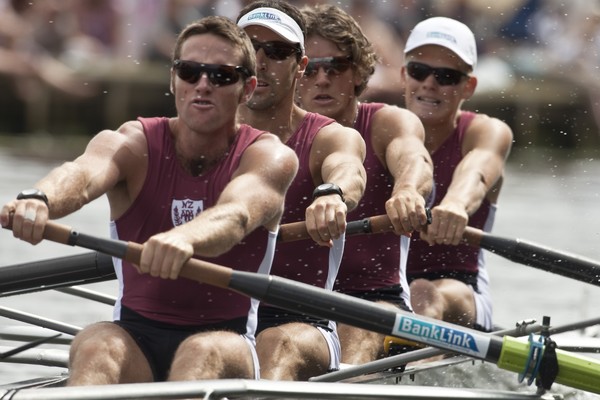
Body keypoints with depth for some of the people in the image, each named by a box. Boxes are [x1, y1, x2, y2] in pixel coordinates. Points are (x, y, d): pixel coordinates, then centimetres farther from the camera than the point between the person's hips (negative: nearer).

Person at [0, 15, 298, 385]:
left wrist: (185, 237, -53)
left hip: (226, 339, -1)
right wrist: (39, 199, -51)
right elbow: (82, 174, -25)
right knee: (95, 346, -32)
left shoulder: (269, 156, -4)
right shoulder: (134, 144, 0)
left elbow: (236, 216, -28)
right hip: (136, 337, 1)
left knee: (203, 353, -35)